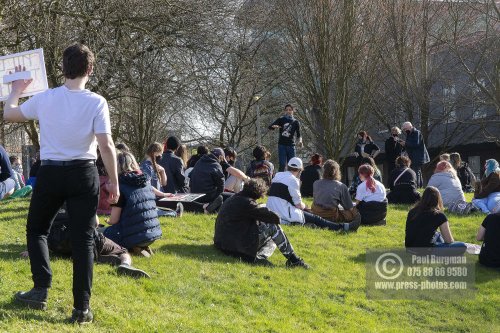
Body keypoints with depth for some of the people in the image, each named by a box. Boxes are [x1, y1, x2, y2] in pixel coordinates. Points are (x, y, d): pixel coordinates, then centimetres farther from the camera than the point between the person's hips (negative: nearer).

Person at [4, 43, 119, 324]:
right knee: (83, 239, 2)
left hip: (50, 173, 1)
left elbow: (9, 114, 14)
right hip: (83, 174, -1)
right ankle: (82, 308, 0)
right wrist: (114, 181, -1)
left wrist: (16, 90, 32)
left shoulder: (45, 98, -2)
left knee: (37, 230, 21)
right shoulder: (96, 102, -9)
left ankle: (41, 290, 11)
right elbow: (106, 146, -12)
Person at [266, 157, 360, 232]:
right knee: (315, 219, -4)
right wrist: (304, 206, 17)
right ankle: (343, 227, -5)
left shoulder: (277, 176, 17)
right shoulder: (292, 180, -8)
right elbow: (298, 205, -6)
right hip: (286, 216, -8)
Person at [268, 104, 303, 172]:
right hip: (282, 145, -1)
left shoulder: (295, 122, 8)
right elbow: (270, 127, -1)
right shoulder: (281, 120, 5)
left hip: (291, 145, 1)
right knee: (282, 164, -7)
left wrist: (299, 141, -11)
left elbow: (298, 135, 10)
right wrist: (274, 126, -24)